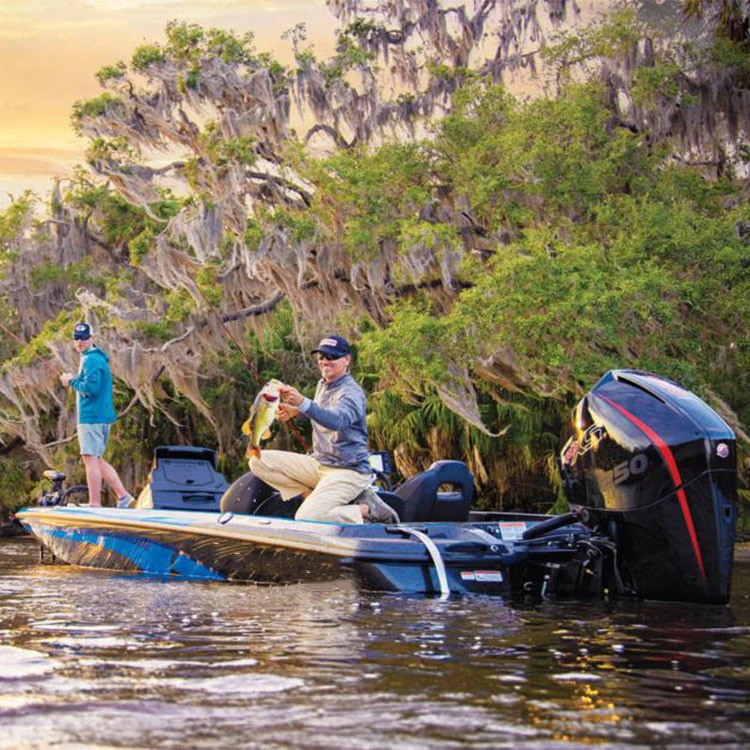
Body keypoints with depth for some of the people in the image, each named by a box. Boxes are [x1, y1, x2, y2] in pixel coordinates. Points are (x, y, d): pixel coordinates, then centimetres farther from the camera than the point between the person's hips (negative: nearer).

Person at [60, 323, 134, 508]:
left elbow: (90, 388, -23)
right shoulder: (99, 357, 19)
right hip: (102, 416, 10)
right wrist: (75, 380, 11)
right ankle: (123, 496, 13)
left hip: (91, 417, -10)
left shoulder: (91, 360, -13)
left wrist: (72, 381, -8)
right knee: (97, 460, 16)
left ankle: (94, 505, -8)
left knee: (91, 459, -8)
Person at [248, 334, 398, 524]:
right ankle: (315, 496, -6)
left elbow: (339, 420, -39)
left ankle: (367, 510, -8)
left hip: (349, 470, -8)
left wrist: (303, 403, -53)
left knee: (306, 519, -29)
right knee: (259, 461, -5)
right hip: (319, 463, 8)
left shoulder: (352, 392, -15)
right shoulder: (322, 385, 12)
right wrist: (296, 411, 17)